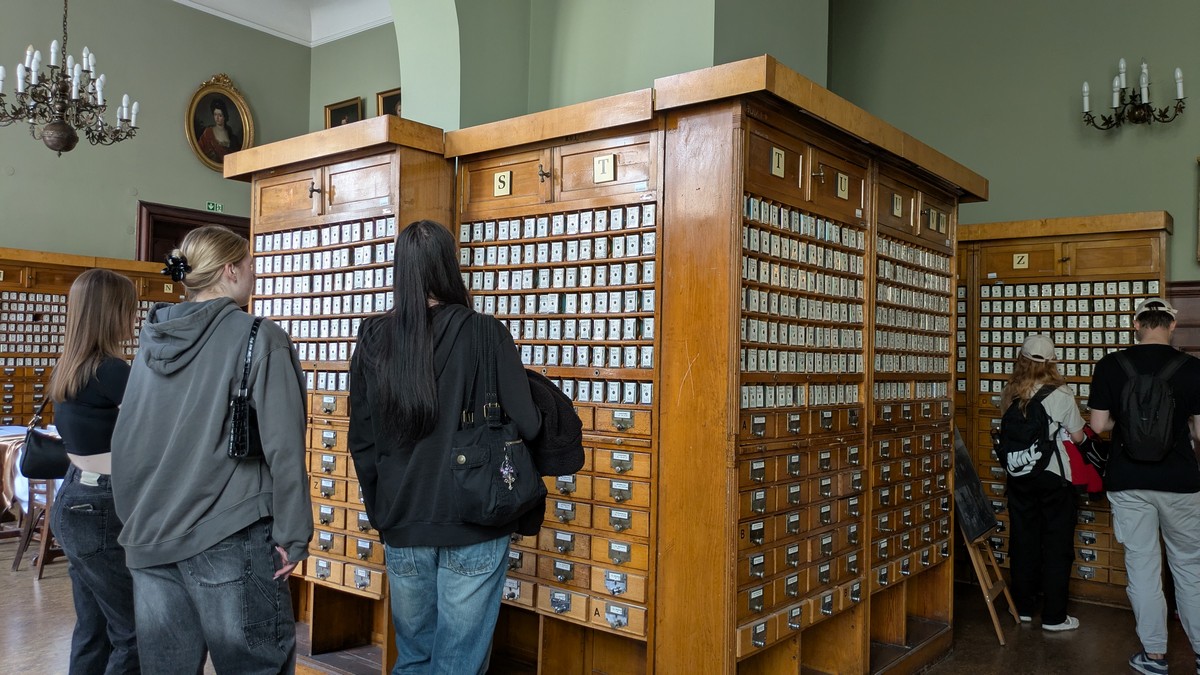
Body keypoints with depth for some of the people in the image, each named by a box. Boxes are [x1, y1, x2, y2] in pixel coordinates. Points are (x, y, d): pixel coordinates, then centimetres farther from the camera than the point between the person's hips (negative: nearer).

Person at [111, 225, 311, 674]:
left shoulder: (152, 341, 9)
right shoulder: (257, 338, -10)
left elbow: (125, 442, 14)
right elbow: (283, 445, -14)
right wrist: (293, 534, -8)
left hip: (150, 537, 6)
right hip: (228, 537, -6)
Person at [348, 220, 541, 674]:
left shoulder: (374, 341, -1)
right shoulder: (484, 334, -12)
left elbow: (361, 441, 6)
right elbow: (526, 426, -15)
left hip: (402, 525, 4)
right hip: (474, 527, -4)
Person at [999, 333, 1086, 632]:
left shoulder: (1010, 392, -2)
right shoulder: (1061, 394, -12)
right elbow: (1077, 436, -4)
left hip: (1019, 474, 4)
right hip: (1053, 476, -4)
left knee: (1023, 540, 13)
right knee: (1057, 544, 7)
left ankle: (1023, 607, 23)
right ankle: (1054, 616, 11)